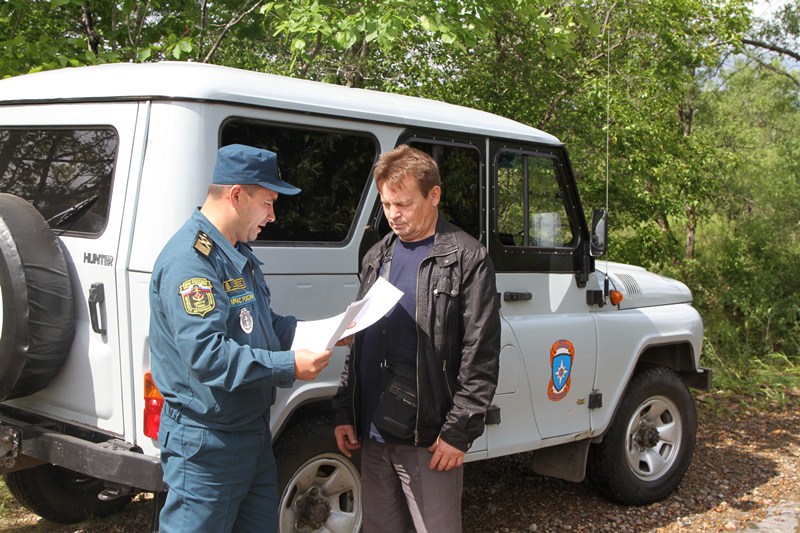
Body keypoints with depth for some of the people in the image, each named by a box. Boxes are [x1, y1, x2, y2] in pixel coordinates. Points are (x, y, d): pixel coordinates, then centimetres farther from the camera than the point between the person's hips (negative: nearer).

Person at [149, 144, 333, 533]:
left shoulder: (239, 255, 12)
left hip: (253, 428, 10)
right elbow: (206, 354, -30)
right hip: (206, 441, -10)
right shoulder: (190, 259, -22)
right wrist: (288, 366, -27)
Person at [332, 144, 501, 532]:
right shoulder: (377, 258, 12)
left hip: (429, 440, -6)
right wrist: (343, 412, 10)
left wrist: (459, 431, -13)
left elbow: (481, 359, -10)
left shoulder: (467, 260, -7)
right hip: (372, 434, 6)